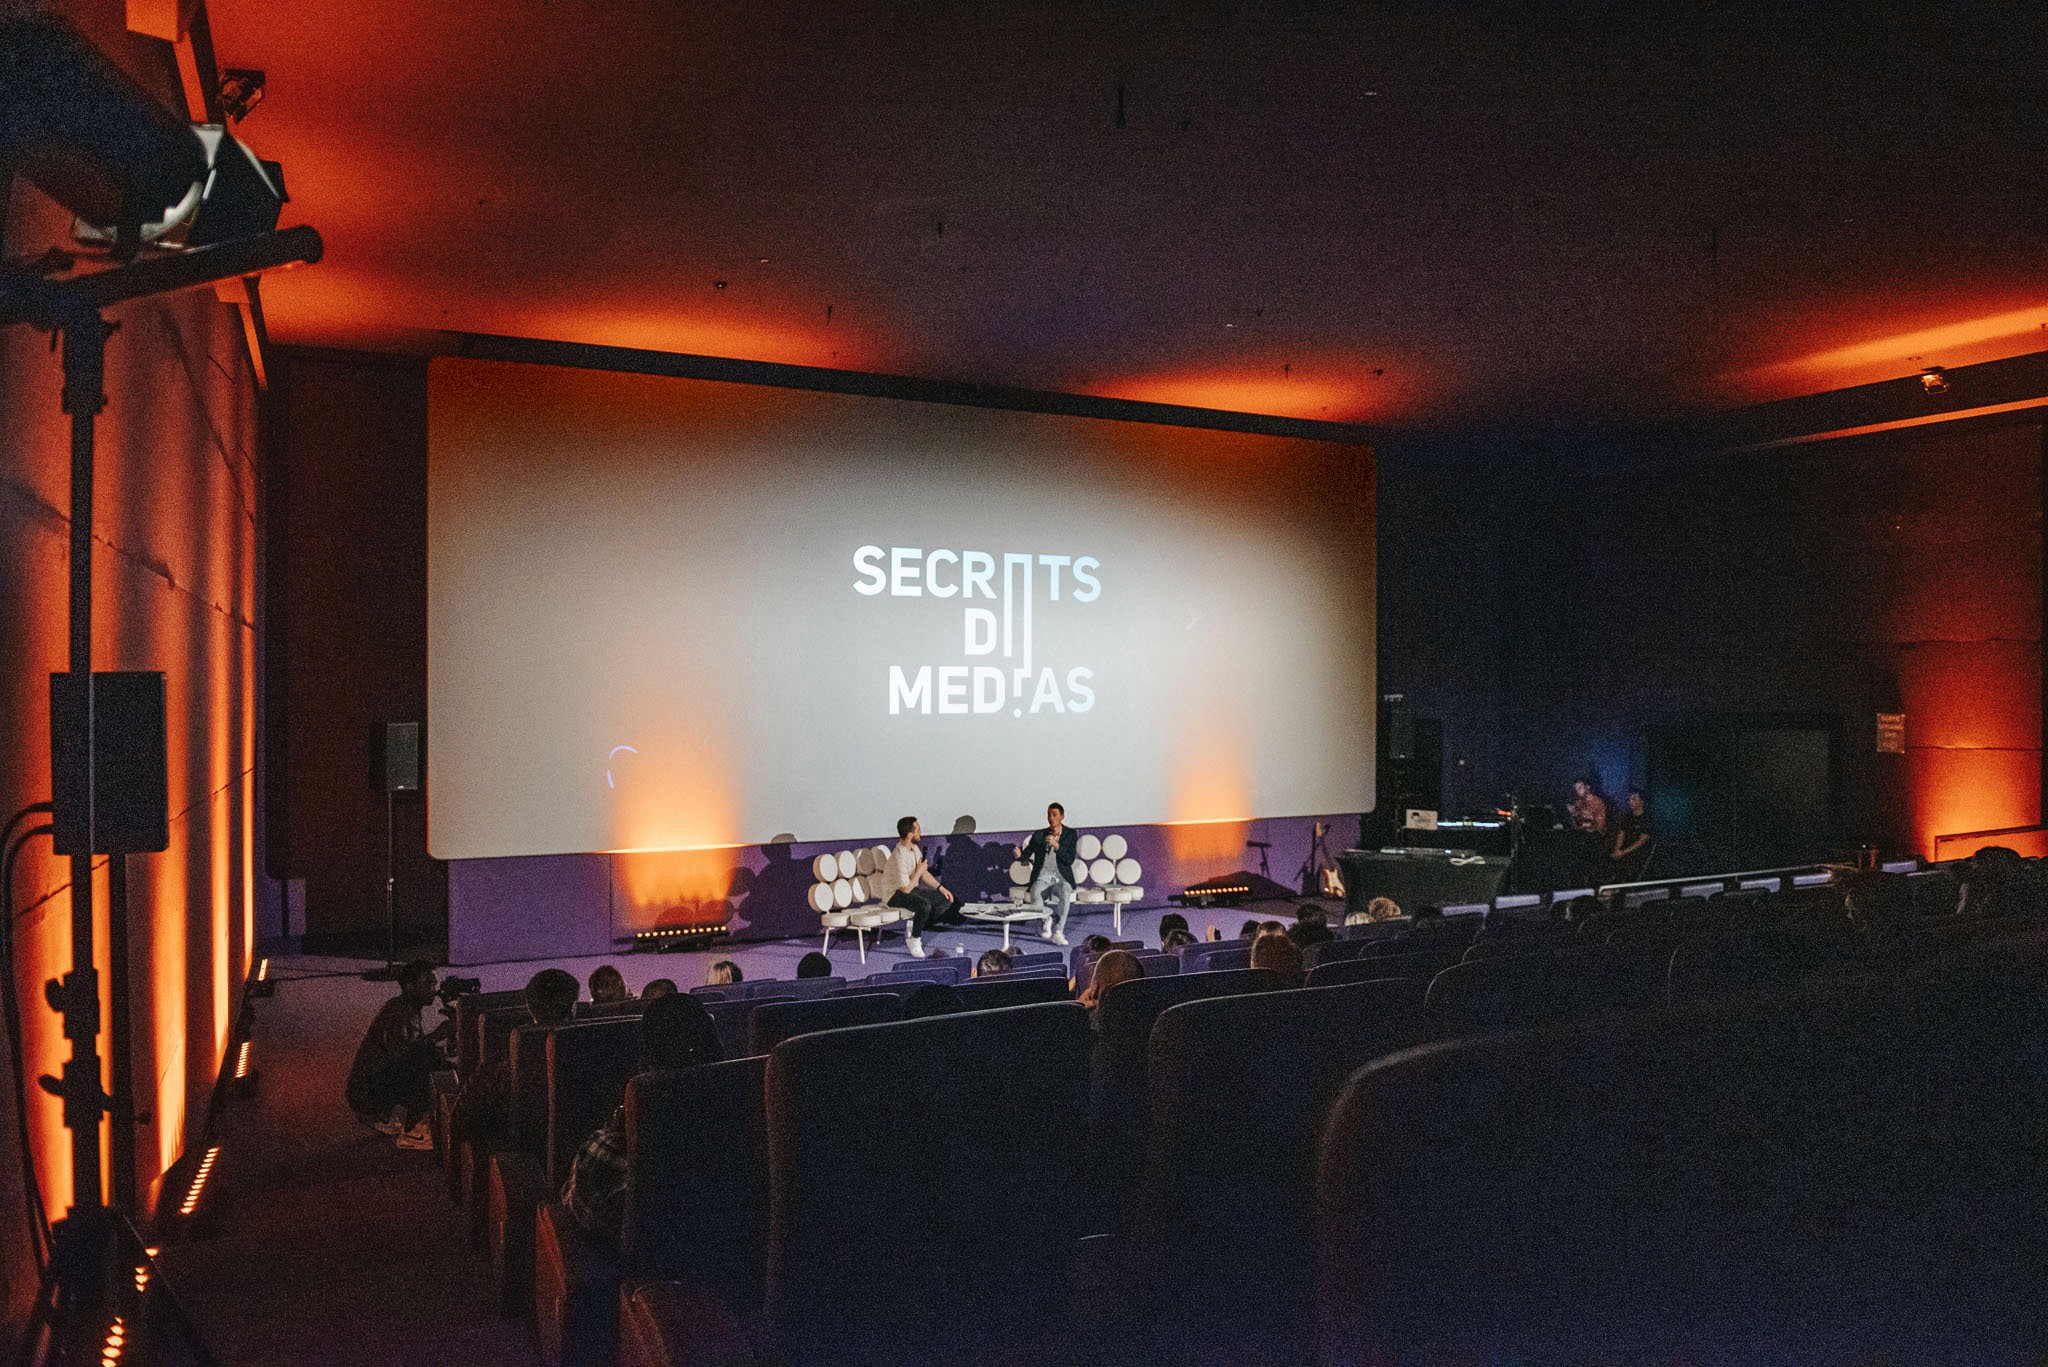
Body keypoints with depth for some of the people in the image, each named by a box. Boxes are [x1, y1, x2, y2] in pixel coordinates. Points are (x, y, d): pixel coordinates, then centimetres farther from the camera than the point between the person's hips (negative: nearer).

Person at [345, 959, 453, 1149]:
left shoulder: (411, 1010, 11)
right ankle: (413, 1130, -17)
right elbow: (399, 1053, -32)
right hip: (366, 1093, -10)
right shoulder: (396, 1010, -19)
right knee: (424, 1059, -25)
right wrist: (438, 1033, -27)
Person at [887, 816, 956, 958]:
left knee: (946, 900, 0)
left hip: (912, 889, 9)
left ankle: (914, 929, 6)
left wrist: (940, 887, 3)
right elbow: (906, 888, -25)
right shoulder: (899, 857, -28)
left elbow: (925, 873, 13)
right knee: (924, 905, -35)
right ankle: (914, 940, -11)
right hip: (896, 894, -9)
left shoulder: (914, 848, 1)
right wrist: (919, 871, -15)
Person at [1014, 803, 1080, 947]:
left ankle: (1058, 932, -30)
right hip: (1042, 875, 1)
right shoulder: (1039, 834, 9)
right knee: (1035, 894, -32)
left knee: (1065, 893, -36)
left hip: (1062, 876, -1)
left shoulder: (1071, 834, 4)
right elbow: (1027, 853, 5)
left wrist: (1056, 846, -19)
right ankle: (1047, 917, -1)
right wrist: (1019, 853, -18)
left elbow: (1070, 860, -5)